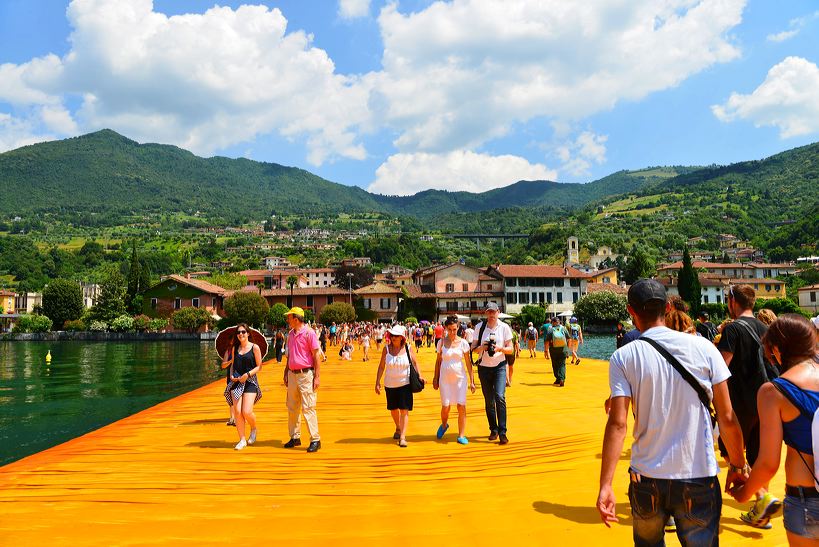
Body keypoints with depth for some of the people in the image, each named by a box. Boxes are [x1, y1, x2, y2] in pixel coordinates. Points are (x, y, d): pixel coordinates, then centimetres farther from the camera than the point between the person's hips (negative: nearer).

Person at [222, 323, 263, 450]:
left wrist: (248, 374, -15)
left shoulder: (255, 348, -1)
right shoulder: (235, 348, 11)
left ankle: (254, 429, 20)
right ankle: (242, 440, 7)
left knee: (247, 412, -12)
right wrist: (231, 375, 1)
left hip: (250, 381, -4)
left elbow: (259, 366, -2)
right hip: (236, 381, 4)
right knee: (237, 411, -4)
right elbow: (233, 364, 19)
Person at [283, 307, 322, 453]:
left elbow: (317, 355, -11)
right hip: (292, 374, 8)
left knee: (308, 408, -7)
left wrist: (317, 376, -15)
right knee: (292, 408, 13)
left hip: (305, 374, -8)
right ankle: (295, 437, 25)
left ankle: (315, 440, 0)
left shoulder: (309, 333, -11)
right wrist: (286, 373, 20)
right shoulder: (290, 334, 12)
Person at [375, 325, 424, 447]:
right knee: (393, 409, 17)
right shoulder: (386, 348, -5)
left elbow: (414, 362, 3)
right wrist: (377, 382, -3)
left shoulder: (408, 348, -7)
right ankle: (398, 428, 44)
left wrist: (419, 375, -11)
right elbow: (381, 366, -1)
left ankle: (402, 437, -6)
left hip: (405, 383, -2)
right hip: (390, 384, 2)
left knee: (404, 410, -8)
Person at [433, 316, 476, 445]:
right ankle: (444, 425, 32)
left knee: (461, 406, -6)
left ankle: (461, 435, 4)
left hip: (460, 377, 0)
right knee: (445, 406, 0)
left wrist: (472, 381, -1)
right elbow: (438, 361, 9)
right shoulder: (441, 342, 0)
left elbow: (468, 363, 1)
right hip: (445, 378, 0)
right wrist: (435, 378, 10)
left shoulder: (463, 343, -2)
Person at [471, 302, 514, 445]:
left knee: (500, 397, -16)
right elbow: (473, 348, 2)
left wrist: (500, 348, -19)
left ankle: (502, 431, -12)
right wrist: (482, 347, -18)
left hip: (499, 366, -2)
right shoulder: (479, 327, 1)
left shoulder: (504, 327, -1)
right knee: (489, 401, 6)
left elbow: (510, 349, 1)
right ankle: (493, 429, 19)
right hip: (484, 367, 2)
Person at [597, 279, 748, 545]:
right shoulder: (702, 347, -5)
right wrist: (738, 466, 11)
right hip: (699, 477, 0)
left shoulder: (623, 357, -8)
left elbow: (617, 424, -14)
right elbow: (727, 417, -3)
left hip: (647, 479, 1)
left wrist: (605, 486, -12)